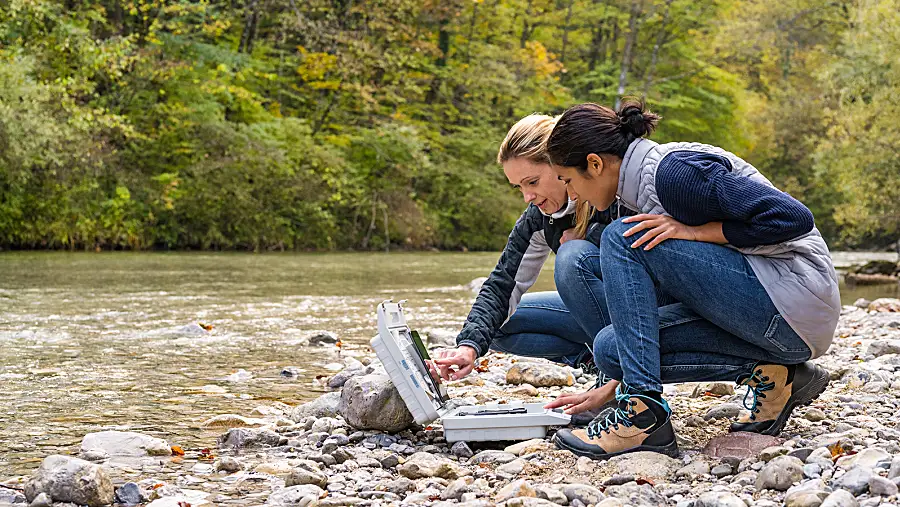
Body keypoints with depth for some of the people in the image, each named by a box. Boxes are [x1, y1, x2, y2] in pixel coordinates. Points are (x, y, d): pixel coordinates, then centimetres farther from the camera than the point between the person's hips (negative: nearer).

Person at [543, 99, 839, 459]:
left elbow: (792, 217, -22)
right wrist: (611, 389, 19)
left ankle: (643, 415, -20)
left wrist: (695, 231, -16)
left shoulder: (674, 170, -16)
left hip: (793, 302, -10)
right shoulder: (637, 188, 14)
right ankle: (766, 374, 1)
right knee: (610, 347, 2)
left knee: (623, 238, -15)